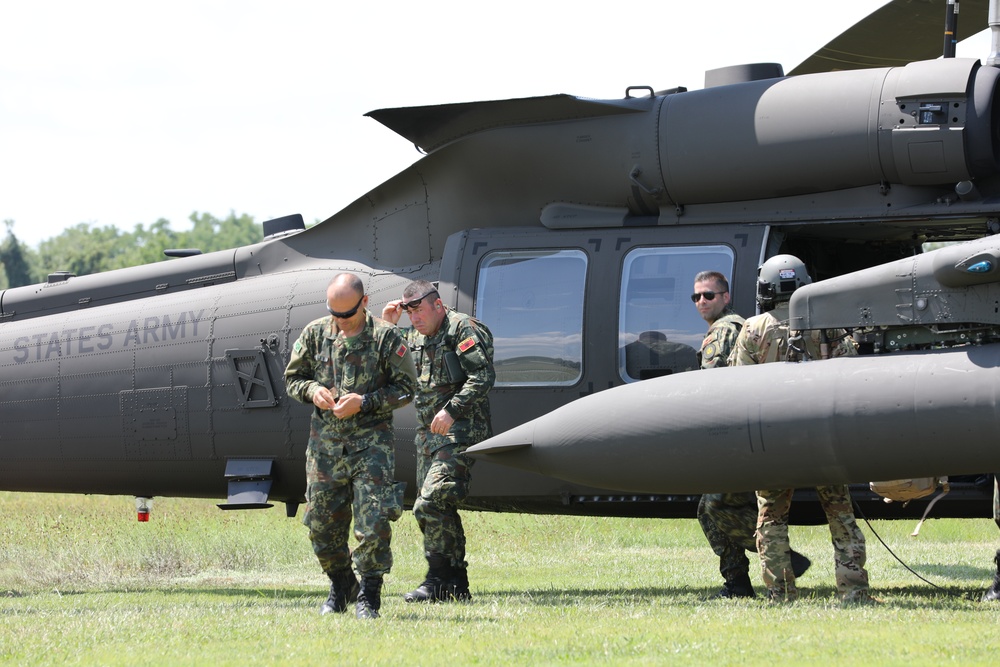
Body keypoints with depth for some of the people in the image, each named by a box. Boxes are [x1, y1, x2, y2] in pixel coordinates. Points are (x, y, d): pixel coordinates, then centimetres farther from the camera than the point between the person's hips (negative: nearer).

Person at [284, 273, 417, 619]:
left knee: (374, 525, -10)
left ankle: (369, 597, 2)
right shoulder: (315, 333, 5)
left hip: (371, 442, -4)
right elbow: (292, 377, 14)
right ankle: (341, 587, 28)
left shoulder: (386, 337, -5)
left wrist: (365, 401, -15)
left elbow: (406, 388, -2)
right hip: (325, 443, 4)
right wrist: (312, 390, -8)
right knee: (322, 525, 6)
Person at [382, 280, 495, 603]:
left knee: (430, 504, -18)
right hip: (429, 432, 9)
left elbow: (483, 377, -17)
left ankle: (439, 581, -15)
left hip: (459, 431, -9)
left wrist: (452, 410, -24)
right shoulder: (416, 336, 16)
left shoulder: (464, 329, -9)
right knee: (440, 509, 9)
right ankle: (457, 585, 14)